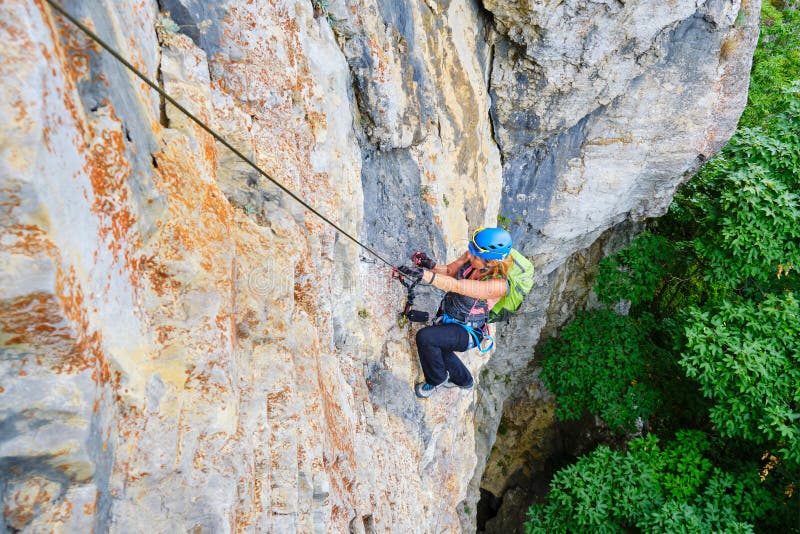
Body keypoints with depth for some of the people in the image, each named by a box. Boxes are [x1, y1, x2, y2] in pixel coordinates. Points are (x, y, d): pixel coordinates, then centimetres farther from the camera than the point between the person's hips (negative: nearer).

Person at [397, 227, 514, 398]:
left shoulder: (499, 285, -34)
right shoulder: (471, 256, -16)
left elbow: (456, 286, -41)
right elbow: (449, 271, -4)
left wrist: (423, 274, -49)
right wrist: (431, 265, -26)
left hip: (466, 331, -7)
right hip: (445, 314, 8)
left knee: (425, 337, -27)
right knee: (437, 349, 24)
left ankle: (438, 379, 4)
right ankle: (464, 380, 53)